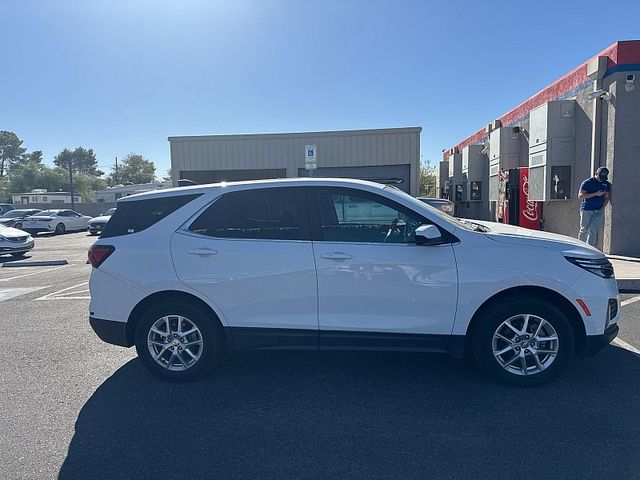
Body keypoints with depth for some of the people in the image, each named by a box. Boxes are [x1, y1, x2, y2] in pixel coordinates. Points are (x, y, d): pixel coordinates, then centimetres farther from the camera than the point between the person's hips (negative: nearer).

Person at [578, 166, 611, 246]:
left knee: (592, 231, -6)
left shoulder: (606, 184, 9)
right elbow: (580, 196, -11)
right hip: (586, 210, -3)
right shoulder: (587, 182, -5)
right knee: (584, 230, 6)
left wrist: (602, 207, 2)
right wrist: (595, 194, -16)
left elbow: (607, 197, 16)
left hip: (598, 211, 3)